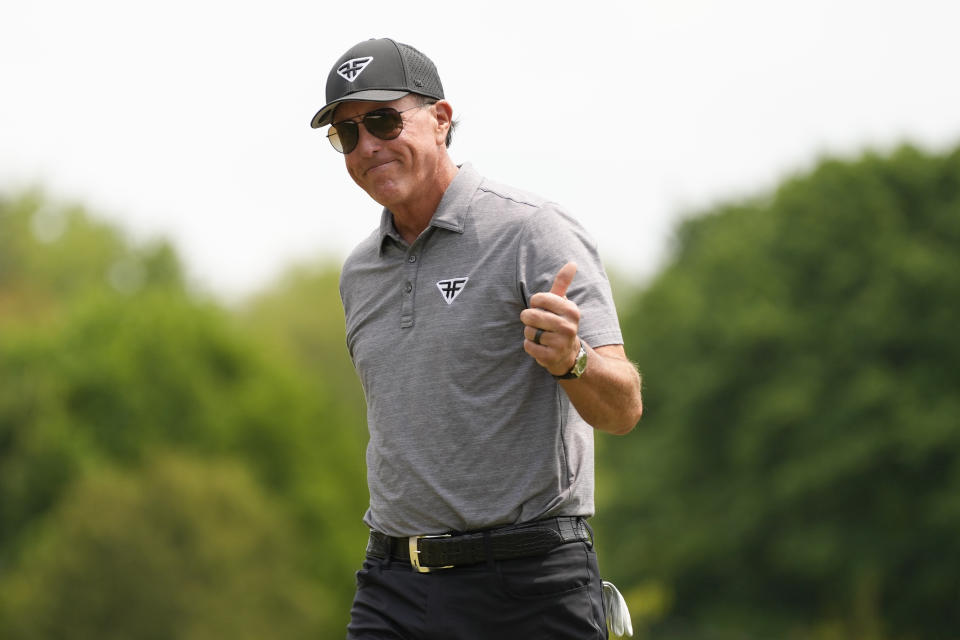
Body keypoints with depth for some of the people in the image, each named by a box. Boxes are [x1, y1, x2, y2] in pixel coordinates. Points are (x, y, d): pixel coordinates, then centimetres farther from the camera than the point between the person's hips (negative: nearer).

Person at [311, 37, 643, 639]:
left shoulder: (534, 233, -5)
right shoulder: (360, 273, 15)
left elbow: (623, 408, -13)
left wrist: (571, 361, -35)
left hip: (531, 588, -5)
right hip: (394, 589, 5)